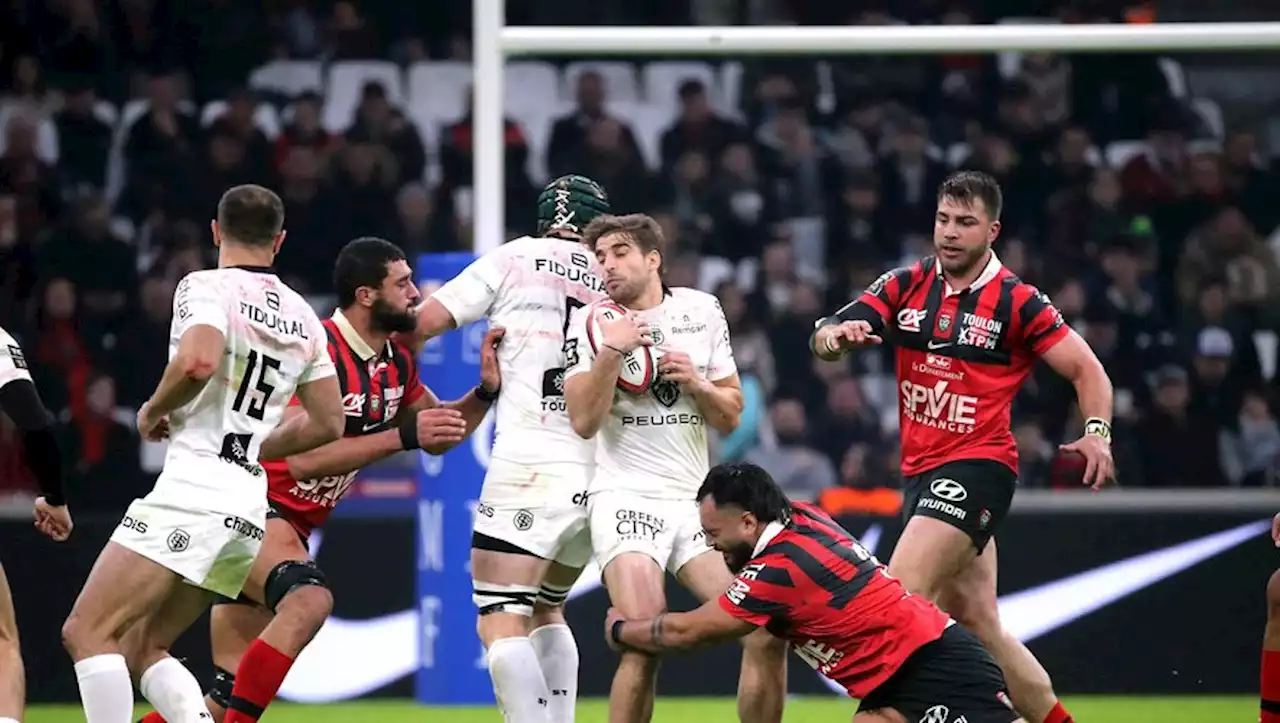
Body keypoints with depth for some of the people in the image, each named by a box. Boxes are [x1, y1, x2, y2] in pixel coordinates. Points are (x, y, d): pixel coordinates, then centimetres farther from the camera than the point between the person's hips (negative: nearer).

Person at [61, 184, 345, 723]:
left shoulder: (206, 287, -3)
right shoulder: (304, 320, 17)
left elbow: (199, 360, -23)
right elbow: (328, 423, 20)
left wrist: (155, 410, -5)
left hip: (192, 490, -8)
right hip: (251, 503, 8)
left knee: (87, 633, -7)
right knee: (141, 649, 15)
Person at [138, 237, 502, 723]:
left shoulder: (396, 362, 5)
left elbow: (438, 437, 17)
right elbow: (304, 458, -29)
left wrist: (486, 391, -1)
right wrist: (402, 436, -31)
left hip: (291, 525, 9)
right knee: (308, 598, -35)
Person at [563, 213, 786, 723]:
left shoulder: (702, 311, 9)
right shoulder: (591, 322, 1)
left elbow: (730, 417, 12)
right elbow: (583, 421, -9)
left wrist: (695, 381, -6)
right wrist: (611, 350, -18)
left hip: (697, 499, 4)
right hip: (625, 496, -4)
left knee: (768, 632, -8)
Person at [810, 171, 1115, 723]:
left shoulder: (1018, 302, -6)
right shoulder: (904, 286, 6)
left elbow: (1087, 369, -1)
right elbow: (827, 337, -3)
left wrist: (1098, 433, -18)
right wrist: (833, 334, -27)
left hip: (977, 468, -6)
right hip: (920, 471, 6)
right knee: (978, 626, 9)